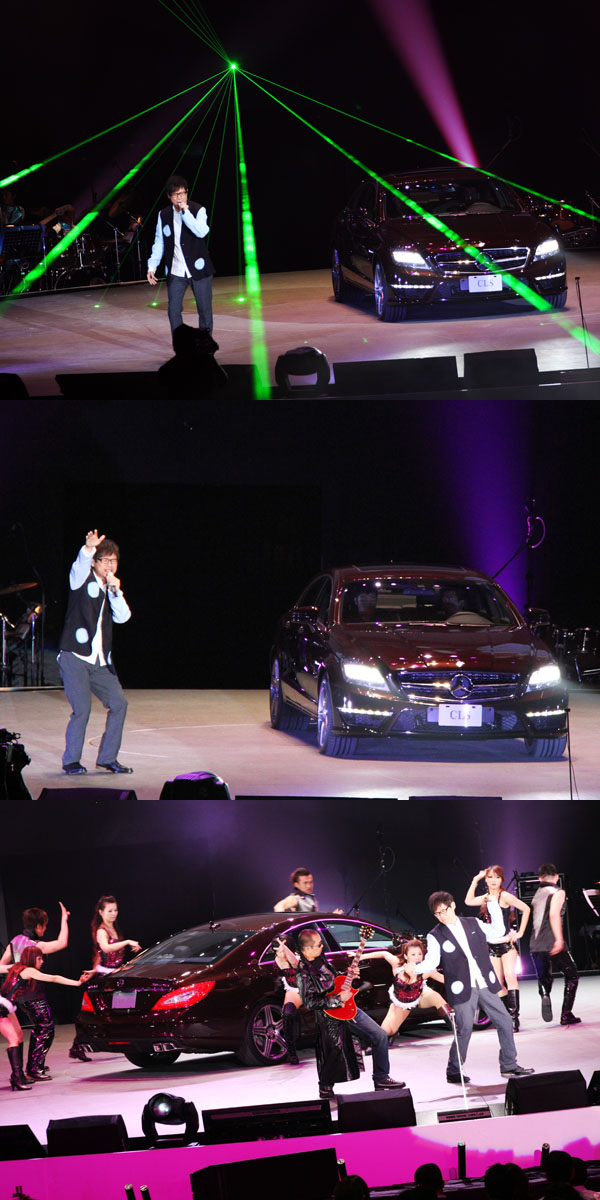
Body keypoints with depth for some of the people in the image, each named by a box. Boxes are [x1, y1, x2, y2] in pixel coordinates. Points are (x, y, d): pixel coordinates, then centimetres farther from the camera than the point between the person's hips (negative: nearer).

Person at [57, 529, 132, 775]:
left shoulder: (112, 589, 17)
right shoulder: (83, 580, 1)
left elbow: (123, 617, 1)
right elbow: (79, 566, -22)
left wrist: (115, 591, -12)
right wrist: (89, 548, -42)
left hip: (100, 661, 6)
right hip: (75, 656, -6)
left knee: (119, 703, 1)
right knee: (82, 708, -14)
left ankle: (108, 758, 13)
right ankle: (71, 761, 0)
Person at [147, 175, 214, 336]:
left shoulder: (198, 210, -7)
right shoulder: (164, 215, 4)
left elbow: (201, 232, -24)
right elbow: (159, 243, 8)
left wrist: (185, 211, -25)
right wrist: (152, 266, -1)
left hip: (198, 269, -2)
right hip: (175, 272, 2)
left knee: (204, 309, 5)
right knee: (174, 310, -2)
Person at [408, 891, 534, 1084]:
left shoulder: (473, 924, 8)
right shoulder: (436, 936, -3)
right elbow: (431, 962, -12)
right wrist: (414, 967, -31)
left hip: (485, 985, 4)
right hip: (463, 990, -4)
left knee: (505, 1022, 6)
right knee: (464, 1029, -10)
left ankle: (509, 1066, 19)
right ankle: (453, 1072, 6)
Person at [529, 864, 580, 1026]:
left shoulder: (537, 894, 17)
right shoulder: (558, 892, -2)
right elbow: (554, 914, -17)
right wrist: (559, 939, -23)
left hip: (535, 944, 5)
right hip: (552, 944, -5)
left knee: (543, 978, 18)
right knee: (572, 976, 11)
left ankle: (544, 994, -18)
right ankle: (566, 1015, 3)